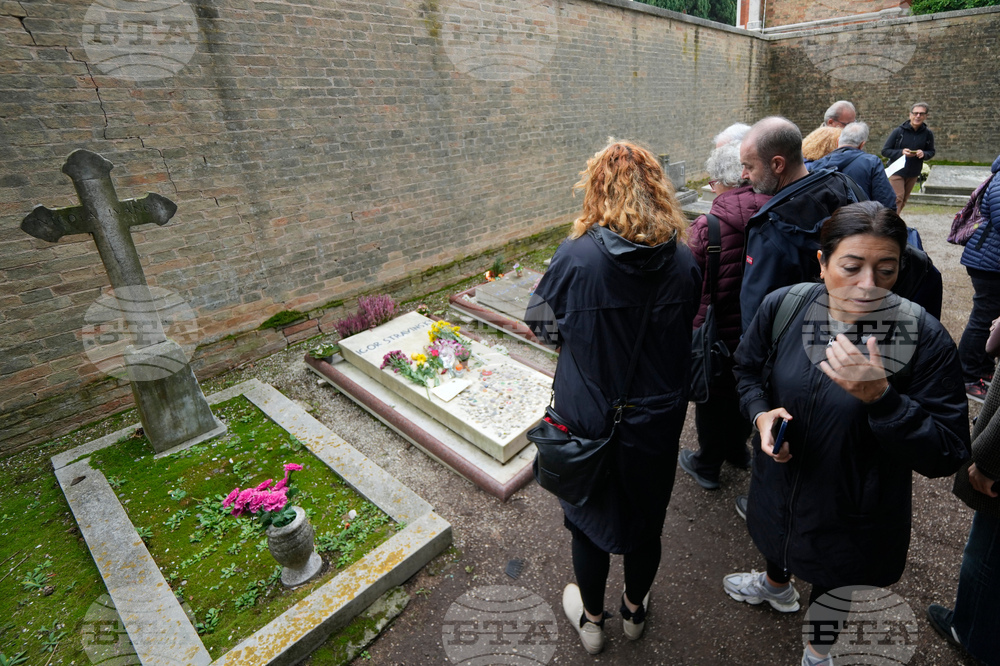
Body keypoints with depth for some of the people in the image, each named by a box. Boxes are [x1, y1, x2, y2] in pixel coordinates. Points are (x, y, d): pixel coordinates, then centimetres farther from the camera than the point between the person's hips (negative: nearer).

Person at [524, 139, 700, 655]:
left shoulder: (576, 256, -21)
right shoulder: (683, 261, -10)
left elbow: (539, 322, -6)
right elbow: (683, 332, 5)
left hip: (589, 419, -3)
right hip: (657, 420, 3)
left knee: (591, 517, 21)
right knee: (646, 518, 25)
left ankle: (591, 618, 46)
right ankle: (635, 610, 51)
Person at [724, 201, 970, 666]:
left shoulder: (925, 339, -25)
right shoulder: (781, 307, -18)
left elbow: (947, 456, -23)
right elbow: (748, 369, 0)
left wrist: (879, 397, -39)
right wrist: (761, 412, -19)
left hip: (855, 514, -2)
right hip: (779, 486, 3)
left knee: (834, 578, 26)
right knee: (778, 541, 34)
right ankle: (776, 586, 71)